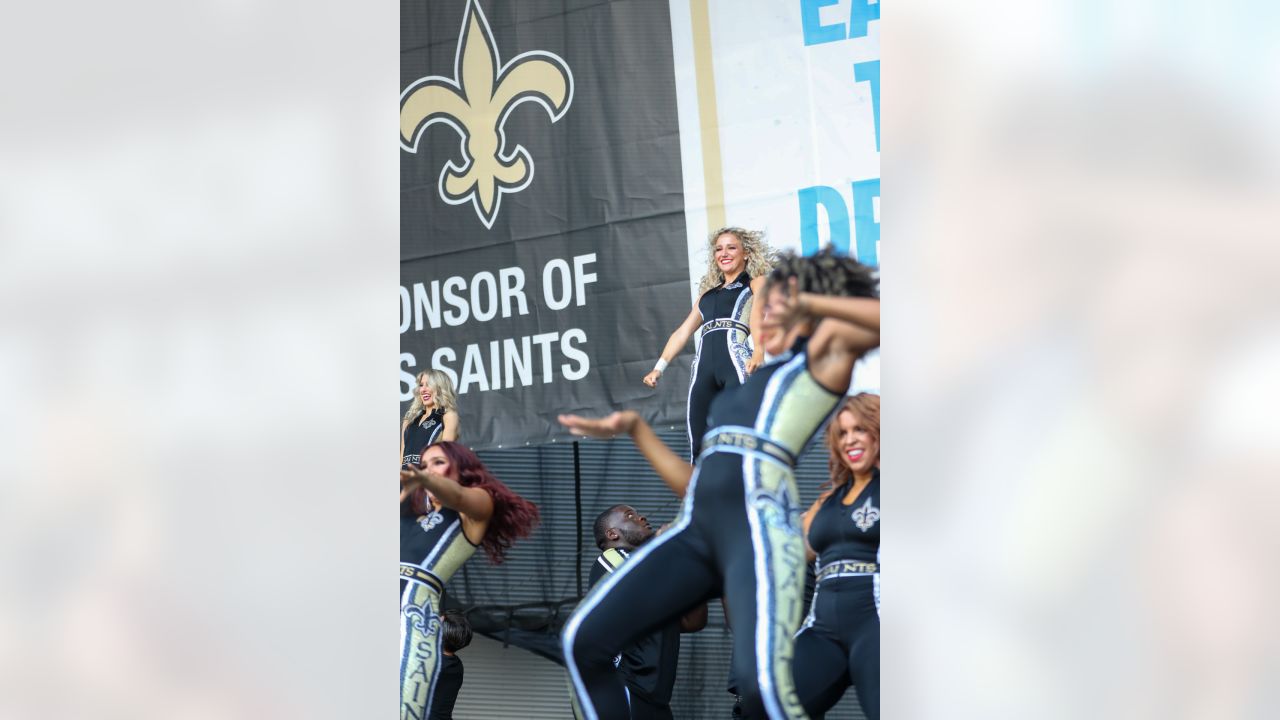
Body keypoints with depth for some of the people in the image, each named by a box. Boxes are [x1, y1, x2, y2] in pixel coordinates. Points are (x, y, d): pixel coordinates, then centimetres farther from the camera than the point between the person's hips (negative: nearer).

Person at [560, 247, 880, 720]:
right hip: (697, 529, 8)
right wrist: (634, 427, 24)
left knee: (761, 681, -28)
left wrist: (809, 305, 0)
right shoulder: (749, 393, 33)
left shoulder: (826, 351, 16)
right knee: (583, 640, -1)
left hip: (761, 523, -7)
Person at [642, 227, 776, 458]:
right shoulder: (707, 293, 31)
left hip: (737, 358, -5)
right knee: (699, 445, -5)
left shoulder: (756, 283, 16)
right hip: (704, 365, 5)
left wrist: (758, 352, -22)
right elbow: (683, 331, 28)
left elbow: (758, 317, -3)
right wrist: (659, 367, 15)